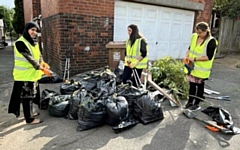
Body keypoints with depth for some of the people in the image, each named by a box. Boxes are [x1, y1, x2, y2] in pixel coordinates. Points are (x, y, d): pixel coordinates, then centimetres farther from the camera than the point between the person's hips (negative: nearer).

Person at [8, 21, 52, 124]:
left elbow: (38, 54, 7)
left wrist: (42, 62, -14)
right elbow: (29, 58, -26)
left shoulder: (34, 42, 9)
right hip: (25, 75, -9)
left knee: (32, 95, 20)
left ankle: (29, 113, 37)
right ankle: (29, 119, 14)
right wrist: (42, 69, -30)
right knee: (27, 97, 1)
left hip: (33, 74, 9)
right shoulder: (20, 43, -18)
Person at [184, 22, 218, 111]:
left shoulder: (211, 41, -16)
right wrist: (187, 56, -5)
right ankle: (190, 101, 29)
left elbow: (209, 57, -19)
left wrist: (195, 59, -22)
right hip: (192, 66, 6)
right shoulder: (194, 37, 2)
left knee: (200, 85, 9)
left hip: (202, 69, -5)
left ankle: (197, 104, 23)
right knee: (192, 84, 15)